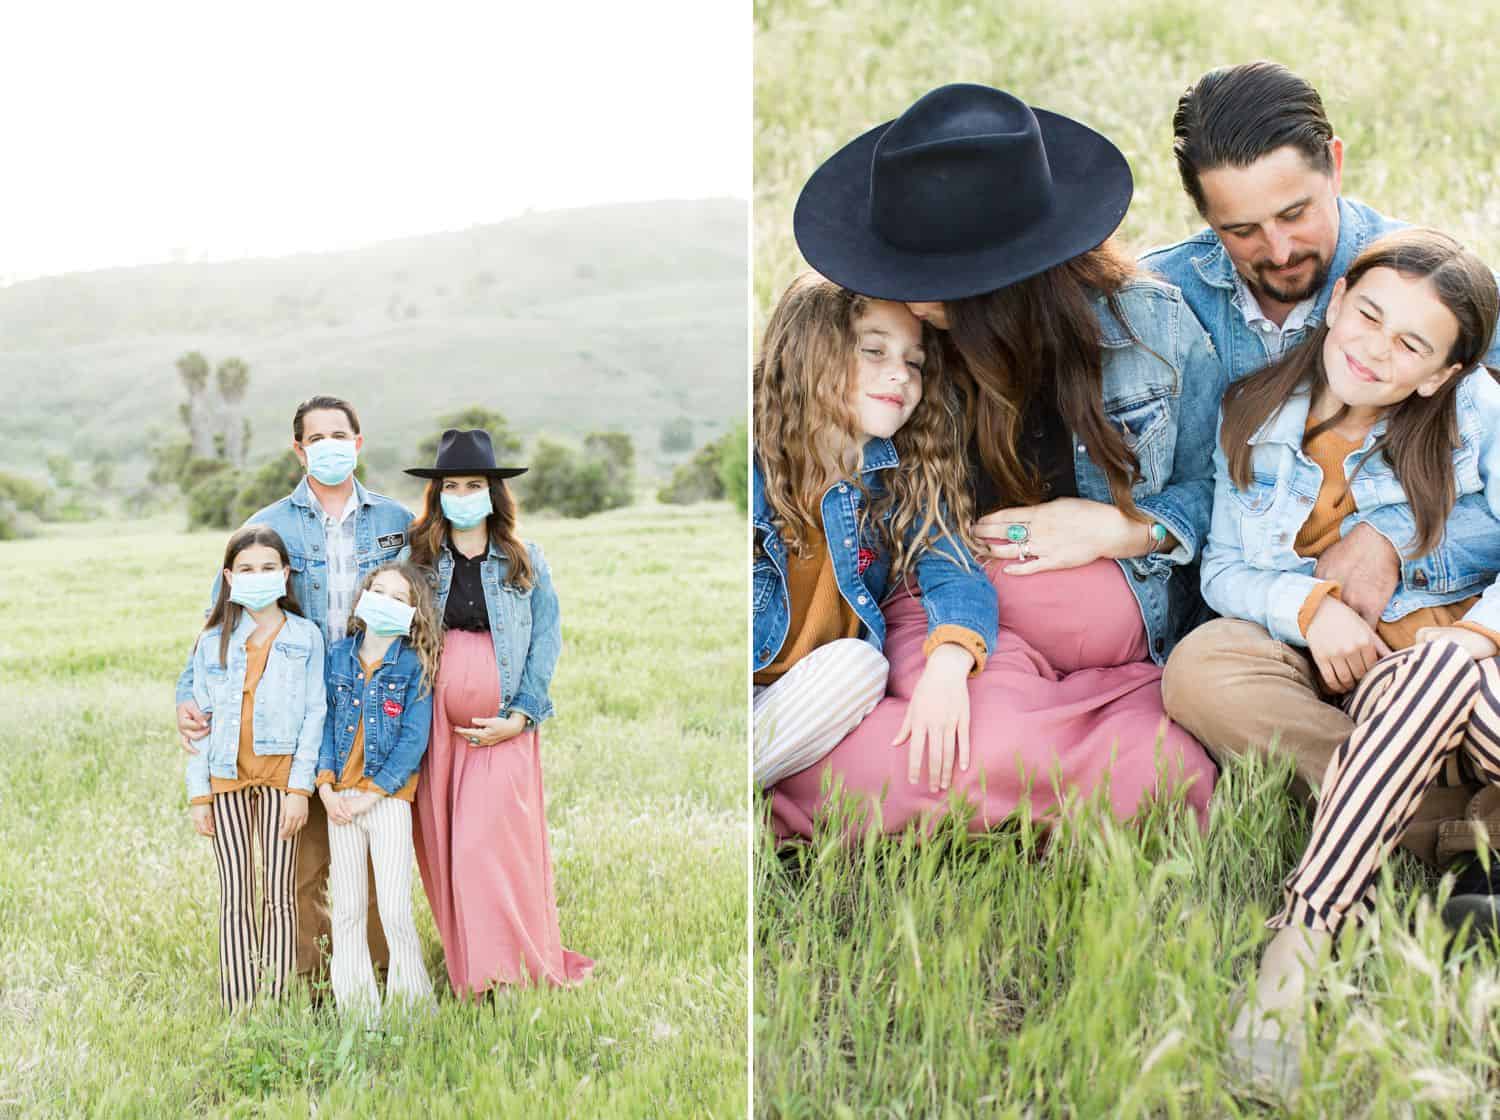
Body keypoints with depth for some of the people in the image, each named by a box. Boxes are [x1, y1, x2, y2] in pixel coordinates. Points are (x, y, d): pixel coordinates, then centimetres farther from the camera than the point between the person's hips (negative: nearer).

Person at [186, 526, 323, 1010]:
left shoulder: (306, 637, 3)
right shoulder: (213, 641, 6)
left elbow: (313, 715, 0)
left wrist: (300, 788, -8)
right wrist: (199, 794, 1)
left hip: (280, 774, -1)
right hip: (226, 776, 1)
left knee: (278, 894, 1)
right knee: (235, 896, 3)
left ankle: (274, 1007, 5)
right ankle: (238, 1010, 6)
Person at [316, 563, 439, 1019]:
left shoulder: (414, 666, -5)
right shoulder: (338, 656, 6)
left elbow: (414, 738, -9)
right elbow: (325, 721, 7)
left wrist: (371, 795, -13)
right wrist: (326, 787, -4)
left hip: (389, 797, -4)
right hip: (341, 798, 4)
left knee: (395, 909, -6)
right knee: (347, 909, 7)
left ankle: (410, 1001, 8)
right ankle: (354, 1008, 16)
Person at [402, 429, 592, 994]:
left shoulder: (526, 561, 5)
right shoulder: (419, 560, 8)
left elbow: (547, 641, 2)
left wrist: (519, 717, -8)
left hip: (502, 728, -2)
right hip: (435, 724, 2)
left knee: (488, 845, -11)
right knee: (442, 847, 4)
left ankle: (507, 972, -2)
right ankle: (463, 969, 15)